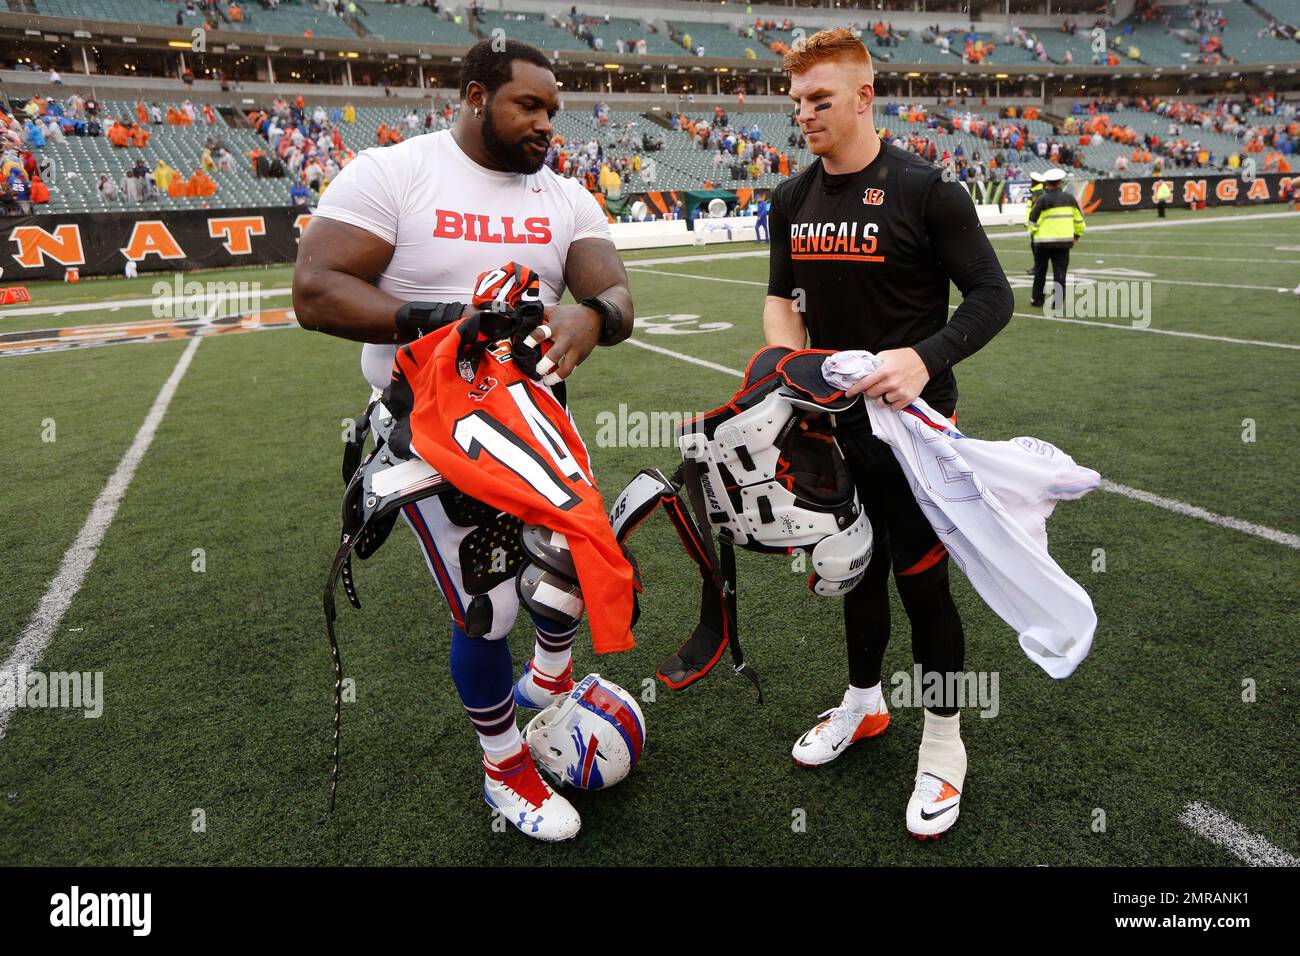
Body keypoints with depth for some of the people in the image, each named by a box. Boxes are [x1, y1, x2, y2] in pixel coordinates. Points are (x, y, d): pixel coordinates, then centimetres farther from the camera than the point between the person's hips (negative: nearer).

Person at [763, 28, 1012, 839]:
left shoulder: (924, 190, -12)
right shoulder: (793, 199, 5)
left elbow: (992, 296, -11)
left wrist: (925, 359, -27)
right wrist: (791, 364, -6)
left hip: (913, 422, -5)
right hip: (835, 422, 6)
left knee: (921, 580, 2)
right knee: (858, 567, 18)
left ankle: (944, 748, 23)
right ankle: (865, 703, 40)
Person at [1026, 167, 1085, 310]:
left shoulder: (1042, 200, -10)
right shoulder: (1069, 198, 4)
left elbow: (1033, 221, -9)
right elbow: (1079, 219, 11)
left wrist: (1032, 234, 11)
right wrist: (1077, 234, 25)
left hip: (1044, 240, -2)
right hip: (1064, 240, 2)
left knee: (1040, 271, 13)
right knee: (1060, 271, 5)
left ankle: (1037, 299, 21)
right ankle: (1057, 302, 0)